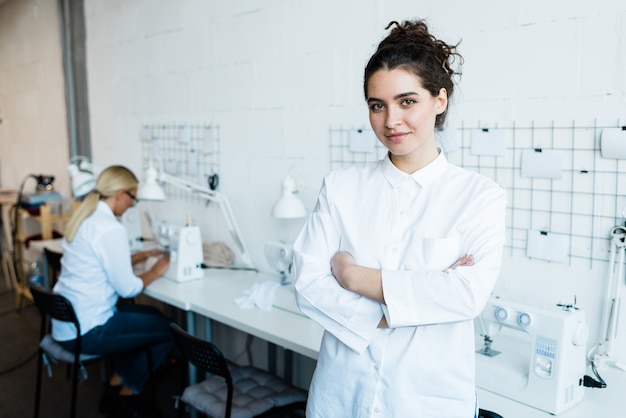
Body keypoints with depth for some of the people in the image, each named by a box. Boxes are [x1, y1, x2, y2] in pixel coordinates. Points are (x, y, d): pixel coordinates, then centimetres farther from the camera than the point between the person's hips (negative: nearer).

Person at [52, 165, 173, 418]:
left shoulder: (84, 217, 6)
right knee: (166, 330, 7)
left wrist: (144, 256, 19)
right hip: (85, 332, -9)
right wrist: (156, 271, -1)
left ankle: (115, 384, 26)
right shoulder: (111, 229, -23)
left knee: (150, 315, 22)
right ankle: (126, 397, 22)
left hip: (64, 321, 9)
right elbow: (127, 288, -18)